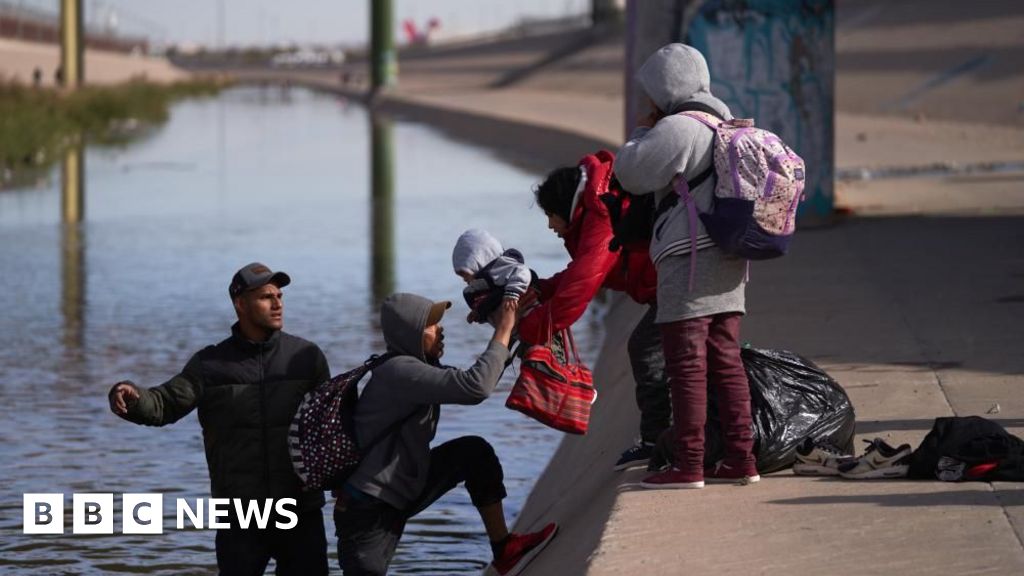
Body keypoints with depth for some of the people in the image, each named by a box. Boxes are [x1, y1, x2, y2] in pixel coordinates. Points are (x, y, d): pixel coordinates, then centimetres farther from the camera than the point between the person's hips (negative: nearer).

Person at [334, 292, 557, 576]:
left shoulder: (420, 367, 7)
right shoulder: (399, 371, -24)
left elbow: (478, 381, 19)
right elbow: (475, 387, -33)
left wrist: (506, 336, 6)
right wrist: (503, 331, -22)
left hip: (403, 493, 9)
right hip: (367, 510, -9)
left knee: (475, 451, 1)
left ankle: (504, 551, 4)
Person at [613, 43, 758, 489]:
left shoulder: (676, 129, -14)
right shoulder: (723, 125, 16)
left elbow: (630, 174, -9)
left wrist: (642, 131, 5)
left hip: (690, 260, -9)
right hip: (727, 261, 9)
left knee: (686, 367, -6)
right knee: (725, 361, 11)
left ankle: (689, 465, -6)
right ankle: (740, 458, 11)